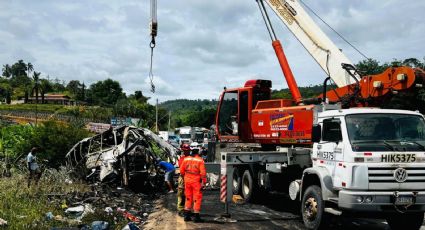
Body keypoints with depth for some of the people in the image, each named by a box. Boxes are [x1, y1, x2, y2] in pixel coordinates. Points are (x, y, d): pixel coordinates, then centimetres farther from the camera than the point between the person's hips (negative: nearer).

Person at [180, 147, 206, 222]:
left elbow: (181, 171, 7)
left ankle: (187, 215, 18)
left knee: (188, 198, 16)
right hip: (196, 182, -4)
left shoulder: (186, 159, 2)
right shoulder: (200, 160, -11)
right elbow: (203, 173, -14)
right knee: (197, 198, 3)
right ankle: (196, 217, 5)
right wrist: (204, 183, -9)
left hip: (187, 181, 5)